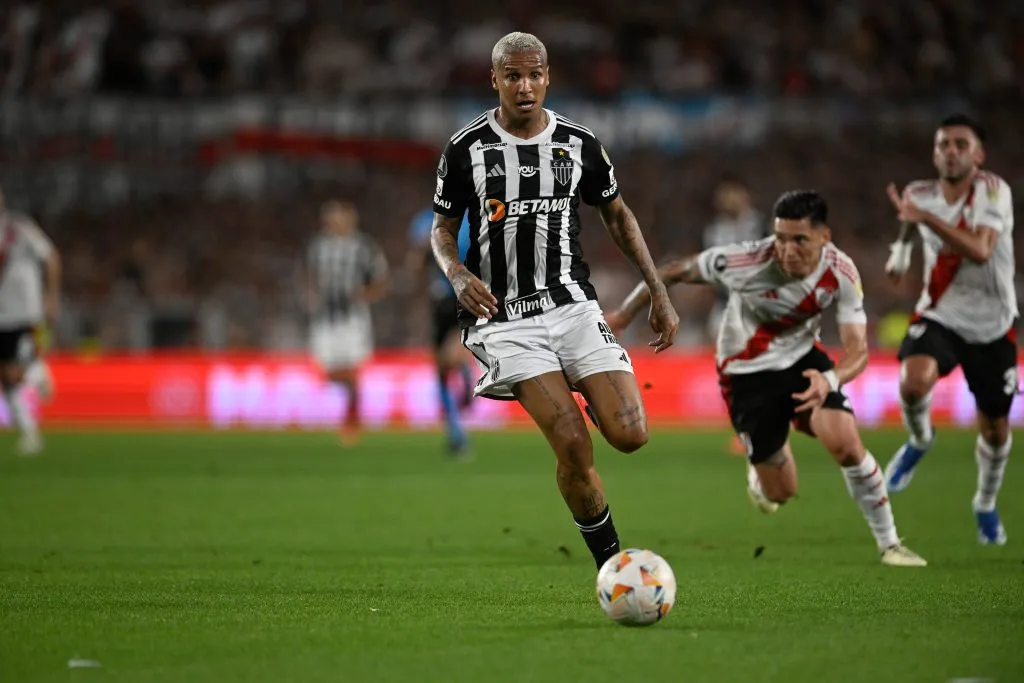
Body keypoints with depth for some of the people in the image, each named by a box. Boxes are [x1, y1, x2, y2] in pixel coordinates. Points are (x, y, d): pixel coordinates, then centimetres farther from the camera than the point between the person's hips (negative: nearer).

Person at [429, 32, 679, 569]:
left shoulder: (579, 144, 4)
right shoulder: (467, 148, -2)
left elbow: (617, 215, 17)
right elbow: (443, 227, 8)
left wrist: (659, 294, 12)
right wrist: (458, 274, -14)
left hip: (573, 305, 3)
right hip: (505, 319, -3)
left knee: (629, 435, -13)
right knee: (573, 447, -19)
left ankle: (591, 394, 24)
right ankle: (612, 564, -2)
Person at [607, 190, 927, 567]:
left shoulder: (841, 273, -22)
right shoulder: (746, 262, -31)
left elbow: (857, 348, -23)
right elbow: (676, 271, -17)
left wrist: (830, 380, -45)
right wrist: (624, 314, -9)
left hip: (802, 359, 2)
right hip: (747, 371, -2)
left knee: (846, 443, -22)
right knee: (781, 492, -1)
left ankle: (889, 543, -3)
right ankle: (757, 472, 39)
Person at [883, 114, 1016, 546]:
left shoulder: (993, 191, -19)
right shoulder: (921, 195, -6)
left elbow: (980, 251, -36)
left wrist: (926, 217, -44)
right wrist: (902, 248, 11)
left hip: (992, 327, -1)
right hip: (939, 316, 1)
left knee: (995, 428, 10)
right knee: (913, 382, -31)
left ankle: (986, 505, 39)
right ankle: (919, 440, 3)